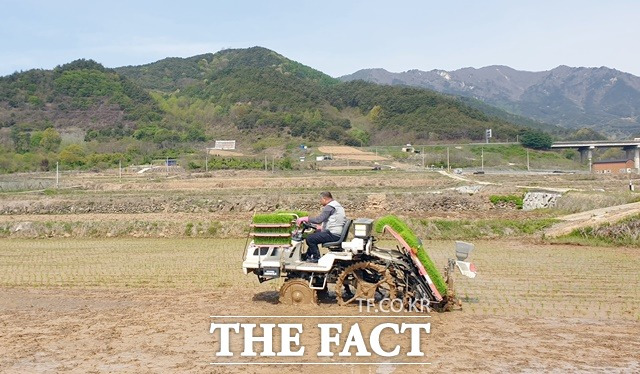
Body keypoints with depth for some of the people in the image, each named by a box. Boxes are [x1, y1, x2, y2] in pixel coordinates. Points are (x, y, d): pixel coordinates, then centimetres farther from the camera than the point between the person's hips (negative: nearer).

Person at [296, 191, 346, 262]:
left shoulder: (329, 207, -15)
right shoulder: (337, 205, 17)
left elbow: (319, 219, -24)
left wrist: (304, 219, -17)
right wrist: (322, 229, 16)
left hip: (333, 235, -11)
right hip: (338, 233, 11)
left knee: (309, 239, -10)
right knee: (315, 233, 24)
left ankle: (316, 258, 1)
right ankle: (308, 255, 27)